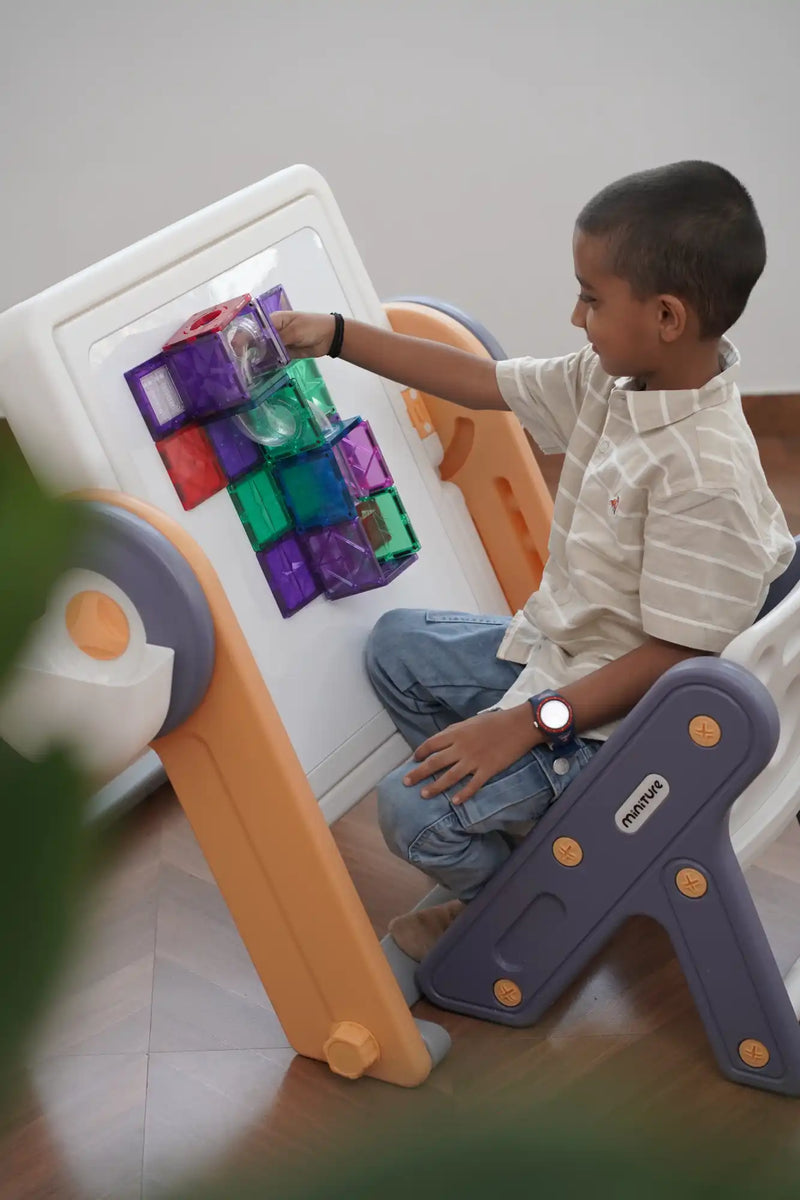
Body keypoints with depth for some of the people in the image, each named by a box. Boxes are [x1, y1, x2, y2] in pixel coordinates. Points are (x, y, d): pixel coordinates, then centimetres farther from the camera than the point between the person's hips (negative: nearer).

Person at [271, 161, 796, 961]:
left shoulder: (707, 476, -32)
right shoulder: (610, 379, -6)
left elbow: (676, 655, -28)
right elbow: (481, 382, 4)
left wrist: (531, 722, -28)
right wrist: (334, 337, 4)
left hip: (615, 713, -10)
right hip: (552, 649, 10)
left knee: (414, 810, -16)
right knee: (397, 646, 21)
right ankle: (502, 837, 25)